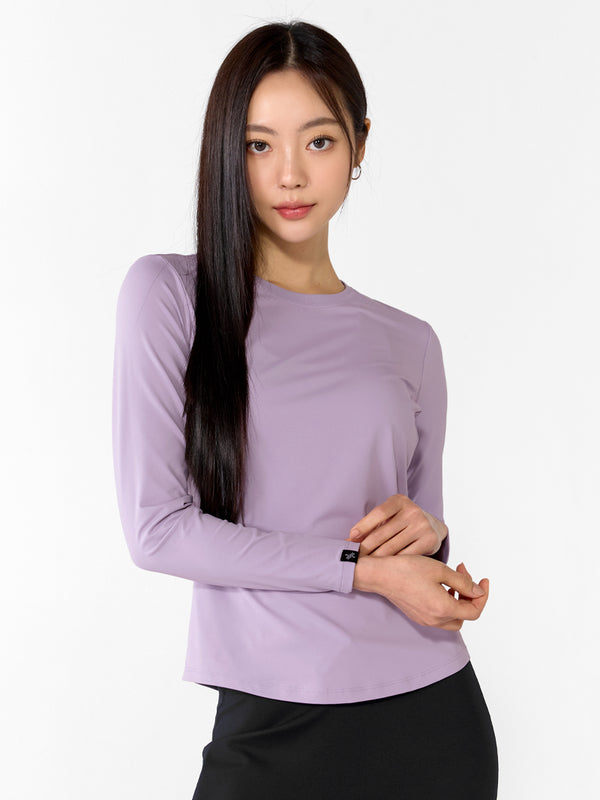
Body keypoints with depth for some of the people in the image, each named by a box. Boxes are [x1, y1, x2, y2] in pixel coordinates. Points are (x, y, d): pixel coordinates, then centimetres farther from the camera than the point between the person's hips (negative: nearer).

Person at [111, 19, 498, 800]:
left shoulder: (409, 343, 7)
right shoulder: (170, 294, -4)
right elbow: (158, 529, -11)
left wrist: (429, 530, -7)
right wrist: (363, 569, -14)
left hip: (433, 714, 4)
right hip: (273, 728, -3)